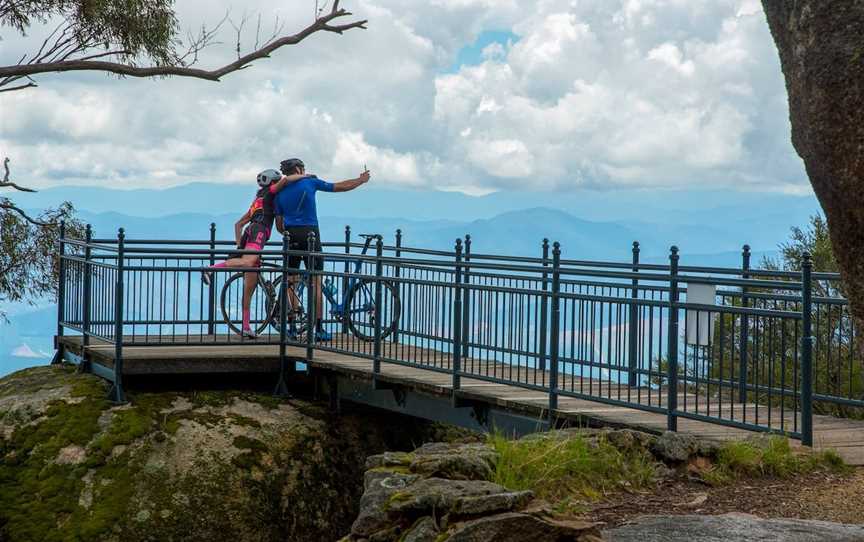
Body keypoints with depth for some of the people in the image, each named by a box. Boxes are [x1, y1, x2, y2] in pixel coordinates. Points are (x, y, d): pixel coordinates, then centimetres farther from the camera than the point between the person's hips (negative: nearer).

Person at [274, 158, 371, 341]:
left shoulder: (280, 193, 10)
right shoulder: (310, 182, 2)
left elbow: (279, 225, 10)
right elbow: (341, 187, 9)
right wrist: (362, 180, 23)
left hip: (291, 237, 3)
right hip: (310, 235, -3)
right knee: (316, 282, -2)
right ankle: (318, 329, -4)